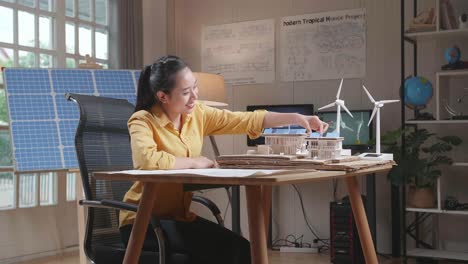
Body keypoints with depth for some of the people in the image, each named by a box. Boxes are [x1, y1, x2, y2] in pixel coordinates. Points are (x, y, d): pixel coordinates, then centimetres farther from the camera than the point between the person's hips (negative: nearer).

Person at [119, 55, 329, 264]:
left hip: (180, 216, 6)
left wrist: (297, 119, -4)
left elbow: (247, 120, 4)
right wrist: (194, 162, -21)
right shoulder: (143, 121, -15)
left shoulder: (197, 114, 2)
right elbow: (146, 160, -35)